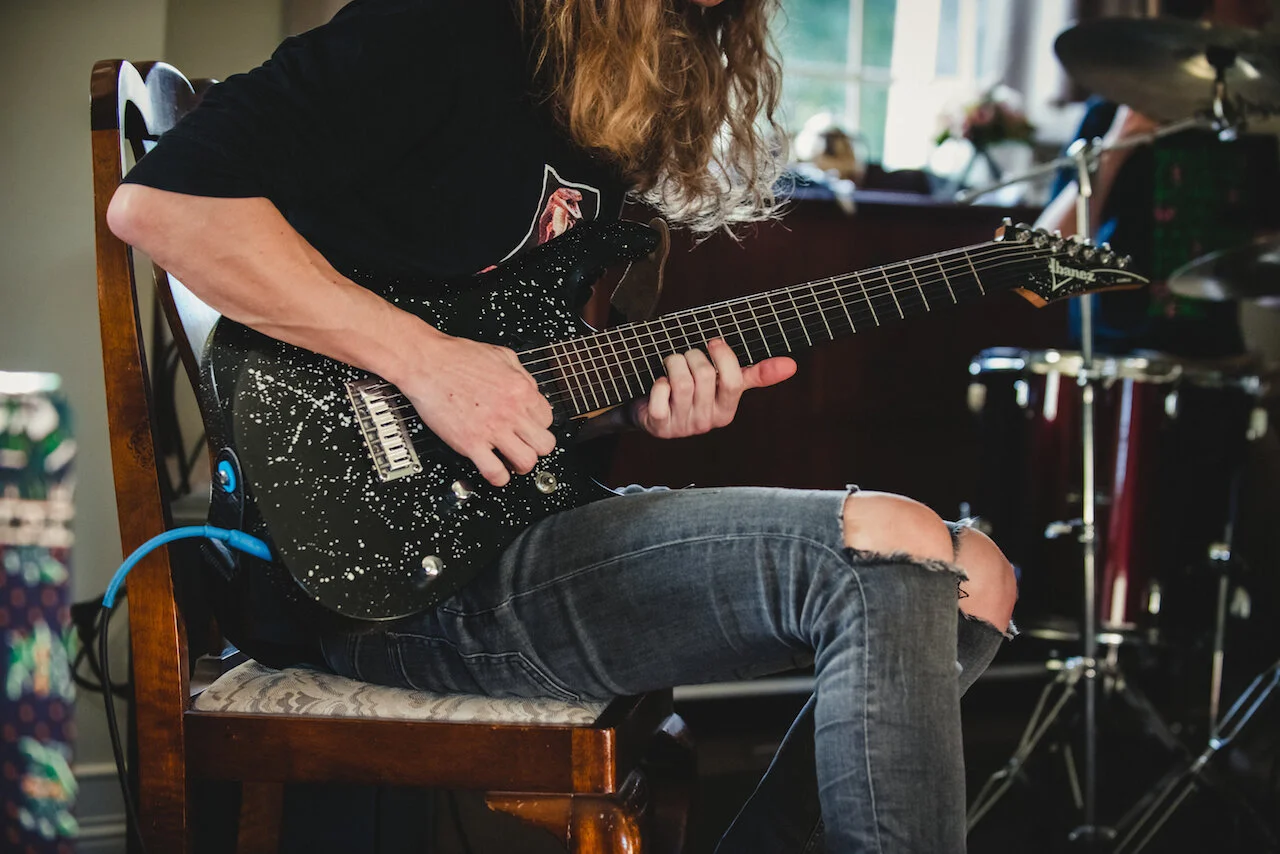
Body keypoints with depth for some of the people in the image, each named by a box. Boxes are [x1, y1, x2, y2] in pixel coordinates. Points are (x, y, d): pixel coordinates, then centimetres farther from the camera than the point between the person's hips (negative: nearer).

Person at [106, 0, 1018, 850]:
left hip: (518, 513, 9)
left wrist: (632, 403, 2)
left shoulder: (616, 107, 17)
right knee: (881, 554, -23)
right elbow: (162, 200, -20)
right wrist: (426, 357, -22)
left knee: (973, 578, 1)